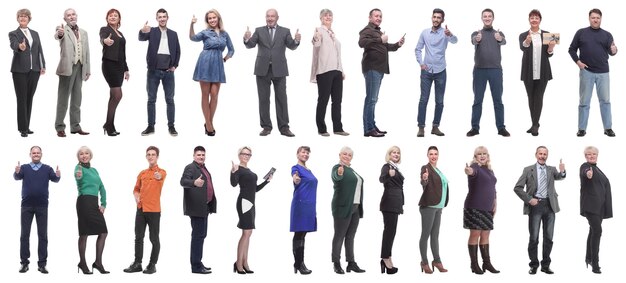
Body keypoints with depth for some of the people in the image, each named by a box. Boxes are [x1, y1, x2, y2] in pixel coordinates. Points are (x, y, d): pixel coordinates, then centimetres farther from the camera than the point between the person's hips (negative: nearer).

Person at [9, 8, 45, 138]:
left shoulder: (35, 34, 16)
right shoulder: (13, 34, 1)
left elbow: (40, 50, 13)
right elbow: (13, 44, -19)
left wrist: (42, 65, 2)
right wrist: (20, 47, -43)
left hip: (34, 70, 4)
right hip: (20, 70, -4)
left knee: (29, 98, 8)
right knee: (22, 99, -4)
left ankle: (26, 127, 14)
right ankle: (23, 128, -2)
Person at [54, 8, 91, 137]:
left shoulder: (83, 33, 15)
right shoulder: (63, 30, -2)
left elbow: (87, 52, 16)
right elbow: (57, 36, -27)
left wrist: (88, 70, 10)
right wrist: (59, 33, -51)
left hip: (80, 67, 6)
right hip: (67, 67, -6)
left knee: (76, 98, 10)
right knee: (63, 98, -3)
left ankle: (75, 126, 17)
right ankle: (59, 127, 1)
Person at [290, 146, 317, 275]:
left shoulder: (309, 170, 18)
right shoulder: (296, 168, -8)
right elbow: (296, 182, -29)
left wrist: (313, 207, 22)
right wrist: (295, 179, -53)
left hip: (310, 205, 9)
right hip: (301, 204, -9)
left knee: (302, 235, 10)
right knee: (299, 235, -7)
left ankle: (299, 263, 13)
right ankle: (299, 264, -7)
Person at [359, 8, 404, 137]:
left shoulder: (378, 31, 24)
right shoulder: (367, 30, -8)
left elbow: (385, 47, 37)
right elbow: (362, 42, -28)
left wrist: (397, 45, 20)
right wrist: (380, 40, -31)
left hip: (379, 69, 10)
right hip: (372, 68, -10)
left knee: (373, 99, 14)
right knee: (371, 99, -11)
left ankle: (372, 127, 20)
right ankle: (368, 129, -12)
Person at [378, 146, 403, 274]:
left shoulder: (396, 168, 17)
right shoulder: (387, 166, -9)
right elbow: (381, 179, -30)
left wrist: (401, 203, 25)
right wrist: (388, 174, -52)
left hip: (395, 203, 9)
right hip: (389, 202, -9)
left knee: (390, 230, 10)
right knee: (390, 230, -12)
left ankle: (386, 258, 12)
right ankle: (386, 259, -14)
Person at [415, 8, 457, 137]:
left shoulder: (445, 32, -4)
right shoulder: (424, 33, 4)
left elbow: (455, 41, -26)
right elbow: (418, 49, 11)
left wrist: (450, 34, -48)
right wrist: (421, 63, -4)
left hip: (440, 71, -1)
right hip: (426, 71, 1)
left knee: (439, 101, 4)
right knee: (423, 99, -1)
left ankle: (435, 126, 12)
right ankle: (421, 127, 0)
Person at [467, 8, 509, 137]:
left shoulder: (499, 33, 8)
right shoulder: (476, 34, 7)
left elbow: (504, 41, -16)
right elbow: (473, 41, -18)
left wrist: (500, 39, -42)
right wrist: (477, 39, -44)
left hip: (496, 70, 0)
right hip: (479, 70, 0)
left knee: (498, 100, 1)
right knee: (478, 100, 2)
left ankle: (501, 128, 4)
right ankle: (475, 127, 6)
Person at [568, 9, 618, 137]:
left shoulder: (607, 35, 5)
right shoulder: (581, 33, 3)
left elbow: (610, 51, -3)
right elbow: (572, 49, 6)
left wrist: (614, 50, -26)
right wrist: (578, 61, -7)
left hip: (603, 72, 1)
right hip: (586, 71, -1)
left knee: (605, 100, 5)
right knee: (584, 101, 3)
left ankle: (608, 128, 11)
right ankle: (582, 128, 9)